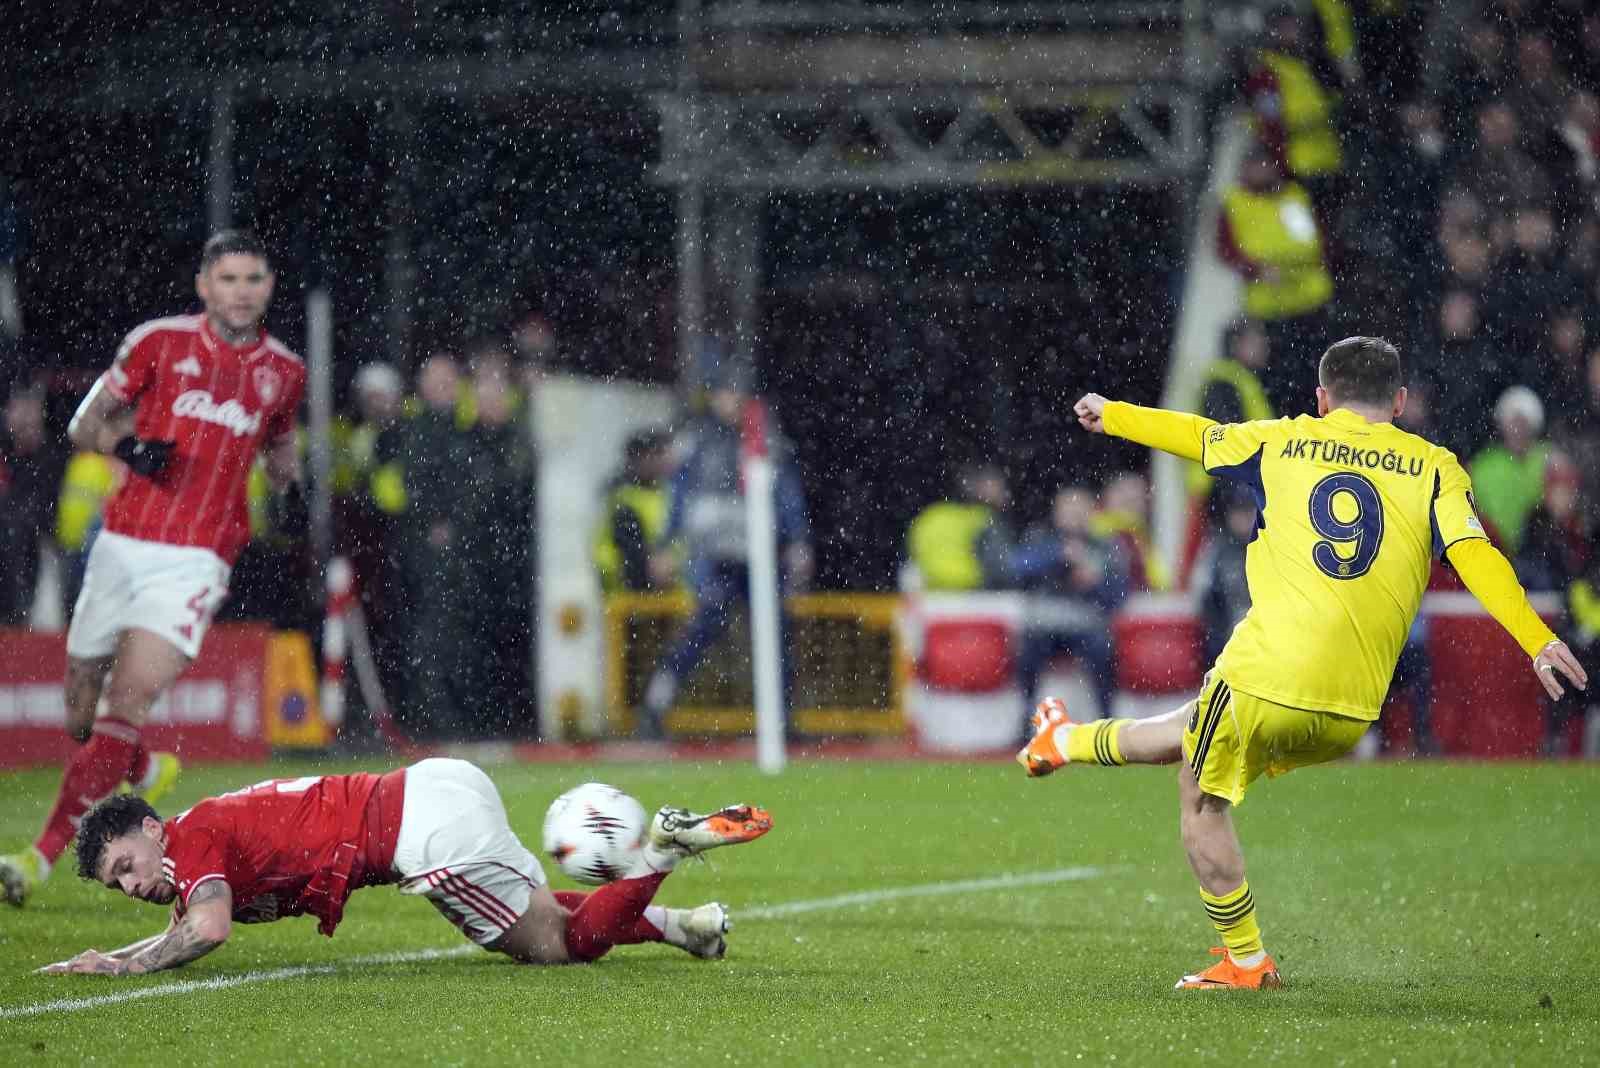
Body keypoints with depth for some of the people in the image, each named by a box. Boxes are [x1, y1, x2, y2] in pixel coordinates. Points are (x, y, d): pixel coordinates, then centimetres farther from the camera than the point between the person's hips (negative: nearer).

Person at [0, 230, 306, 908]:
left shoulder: (285, 372, 9)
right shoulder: (158, 342, 2)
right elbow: (82, 425, 7)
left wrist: (293, 486, 9)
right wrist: (125, 442, -14)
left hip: (195, 563, -1)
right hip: (123, 544, 1)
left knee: (128, 705, -19)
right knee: (81, 717, 7)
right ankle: (148, 772, 42)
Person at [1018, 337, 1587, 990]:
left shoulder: (1281, 443, 9)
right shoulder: (1434, 467, 8)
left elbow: (1190, 435, 25)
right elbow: (1476, 556, -7)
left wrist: (1111, 415, 43)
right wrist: (1537, 641, -14)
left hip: (1267, 673, -4)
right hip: (1352, 712, 4)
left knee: (1202, 800, 22)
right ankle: (1070, 744, 45)